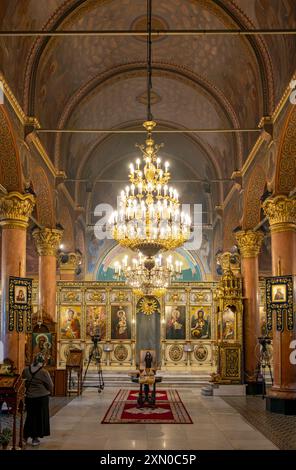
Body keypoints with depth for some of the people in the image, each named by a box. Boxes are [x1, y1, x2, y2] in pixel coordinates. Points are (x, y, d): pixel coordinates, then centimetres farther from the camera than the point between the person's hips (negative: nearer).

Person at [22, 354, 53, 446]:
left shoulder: (26, 370, -5)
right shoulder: (44, 372, -17)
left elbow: (23, 382, 7)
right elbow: (50, 386, -10)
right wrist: (49, 391, 10)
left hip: (29, 397, 4)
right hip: (42, 397, -4)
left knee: (30, 416, 19)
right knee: (39, 417, 9)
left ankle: (26, 437, 24)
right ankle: (35, 438, 15)